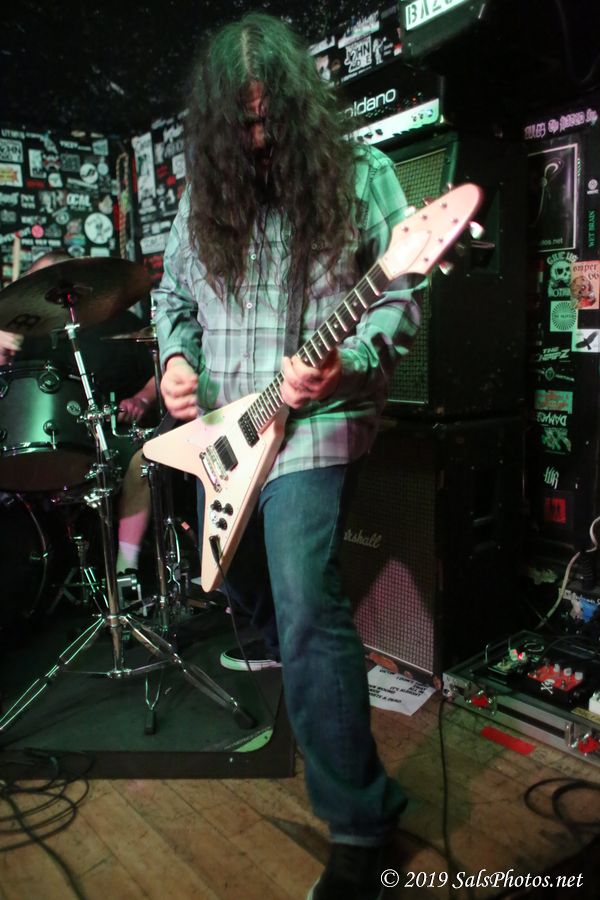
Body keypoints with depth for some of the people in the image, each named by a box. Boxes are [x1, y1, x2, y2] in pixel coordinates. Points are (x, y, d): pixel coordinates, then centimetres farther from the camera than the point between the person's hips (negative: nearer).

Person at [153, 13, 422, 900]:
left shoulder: (358, 173, -1)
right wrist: (175, 357, -3)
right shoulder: (204, 192, 11)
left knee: (307, 608, -15)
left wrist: (348, 363, -22)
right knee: (245, 573, 21)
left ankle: (360, 823, 1)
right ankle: (286, 655, 55)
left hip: (316, 421, -6)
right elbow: (173, 293, 18)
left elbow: (401, 295, -4)